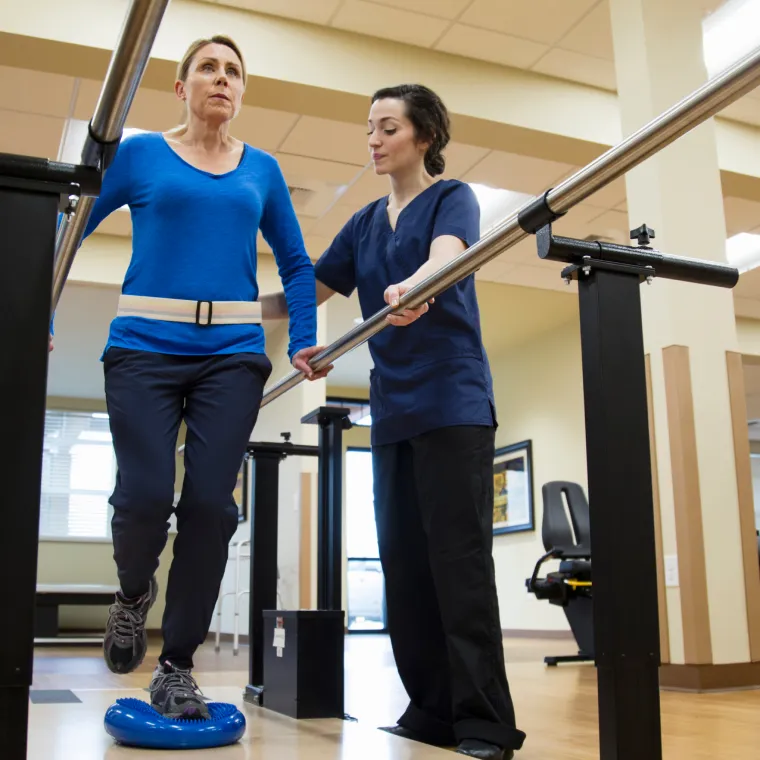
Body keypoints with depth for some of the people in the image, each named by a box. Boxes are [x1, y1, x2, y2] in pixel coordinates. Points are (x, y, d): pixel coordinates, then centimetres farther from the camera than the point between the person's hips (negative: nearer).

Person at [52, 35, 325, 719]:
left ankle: (177, 665, 11)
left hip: (234, 354, 2)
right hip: (145, 346, -2)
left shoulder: (262, 171, 15)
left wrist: (303, 343, 8)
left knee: (210, 503, -5)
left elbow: (297, 264, 19)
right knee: (146, 495, -12)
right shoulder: (141, 153, 9)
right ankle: (134, 592, 24)